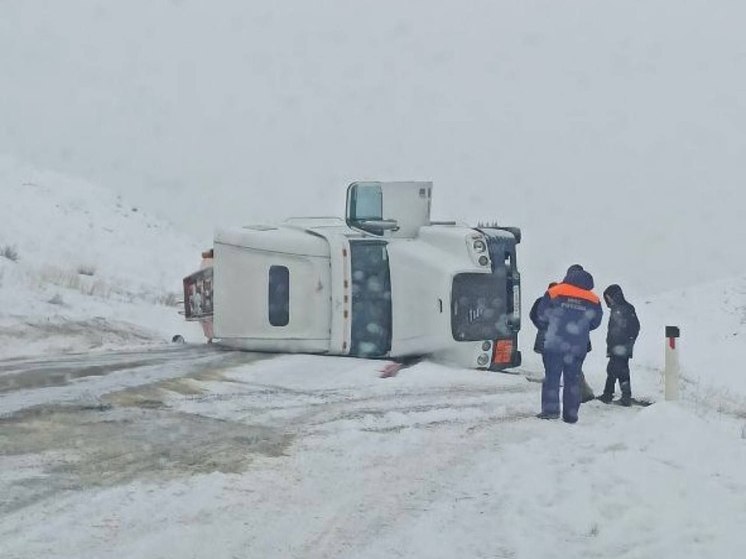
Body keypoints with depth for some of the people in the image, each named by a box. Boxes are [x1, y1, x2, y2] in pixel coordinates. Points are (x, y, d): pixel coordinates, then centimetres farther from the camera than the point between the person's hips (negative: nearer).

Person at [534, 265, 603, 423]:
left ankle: (550, 409, -5)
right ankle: (571, 414, 10)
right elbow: (595, 322, 10)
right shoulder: (593, 300, 3)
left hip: (555, 343, -2)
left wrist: (548, 330, 20)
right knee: (573, 379, 10)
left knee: (552, 376, 3)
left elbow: (541, 316, 0)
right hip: (578, 347, 3)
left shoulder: (554, 292, -4)